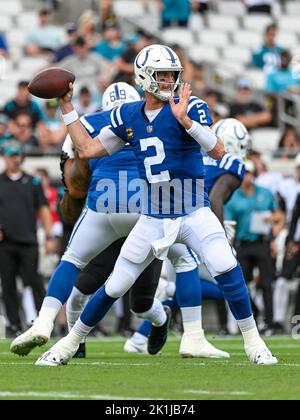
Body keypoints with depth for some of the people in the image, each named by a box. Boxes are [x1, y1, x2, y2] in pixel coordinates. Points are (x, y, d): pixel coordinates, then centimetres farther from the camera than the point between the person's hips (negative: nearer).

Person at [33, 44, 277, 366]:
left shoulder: (191, 108, -8)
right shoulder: (127, 116, 5)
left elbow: (218, 152, -22)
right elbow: (87, 149, 14)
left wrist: (185, 120, -33)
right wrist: (66, 107, 12)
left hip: (195, 214, -3)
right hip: (152, 218, 3)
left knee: (226, 270, -23)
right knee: (114, 287, 4)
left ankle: (253, 342, -8)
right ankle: (70, 343, 22)